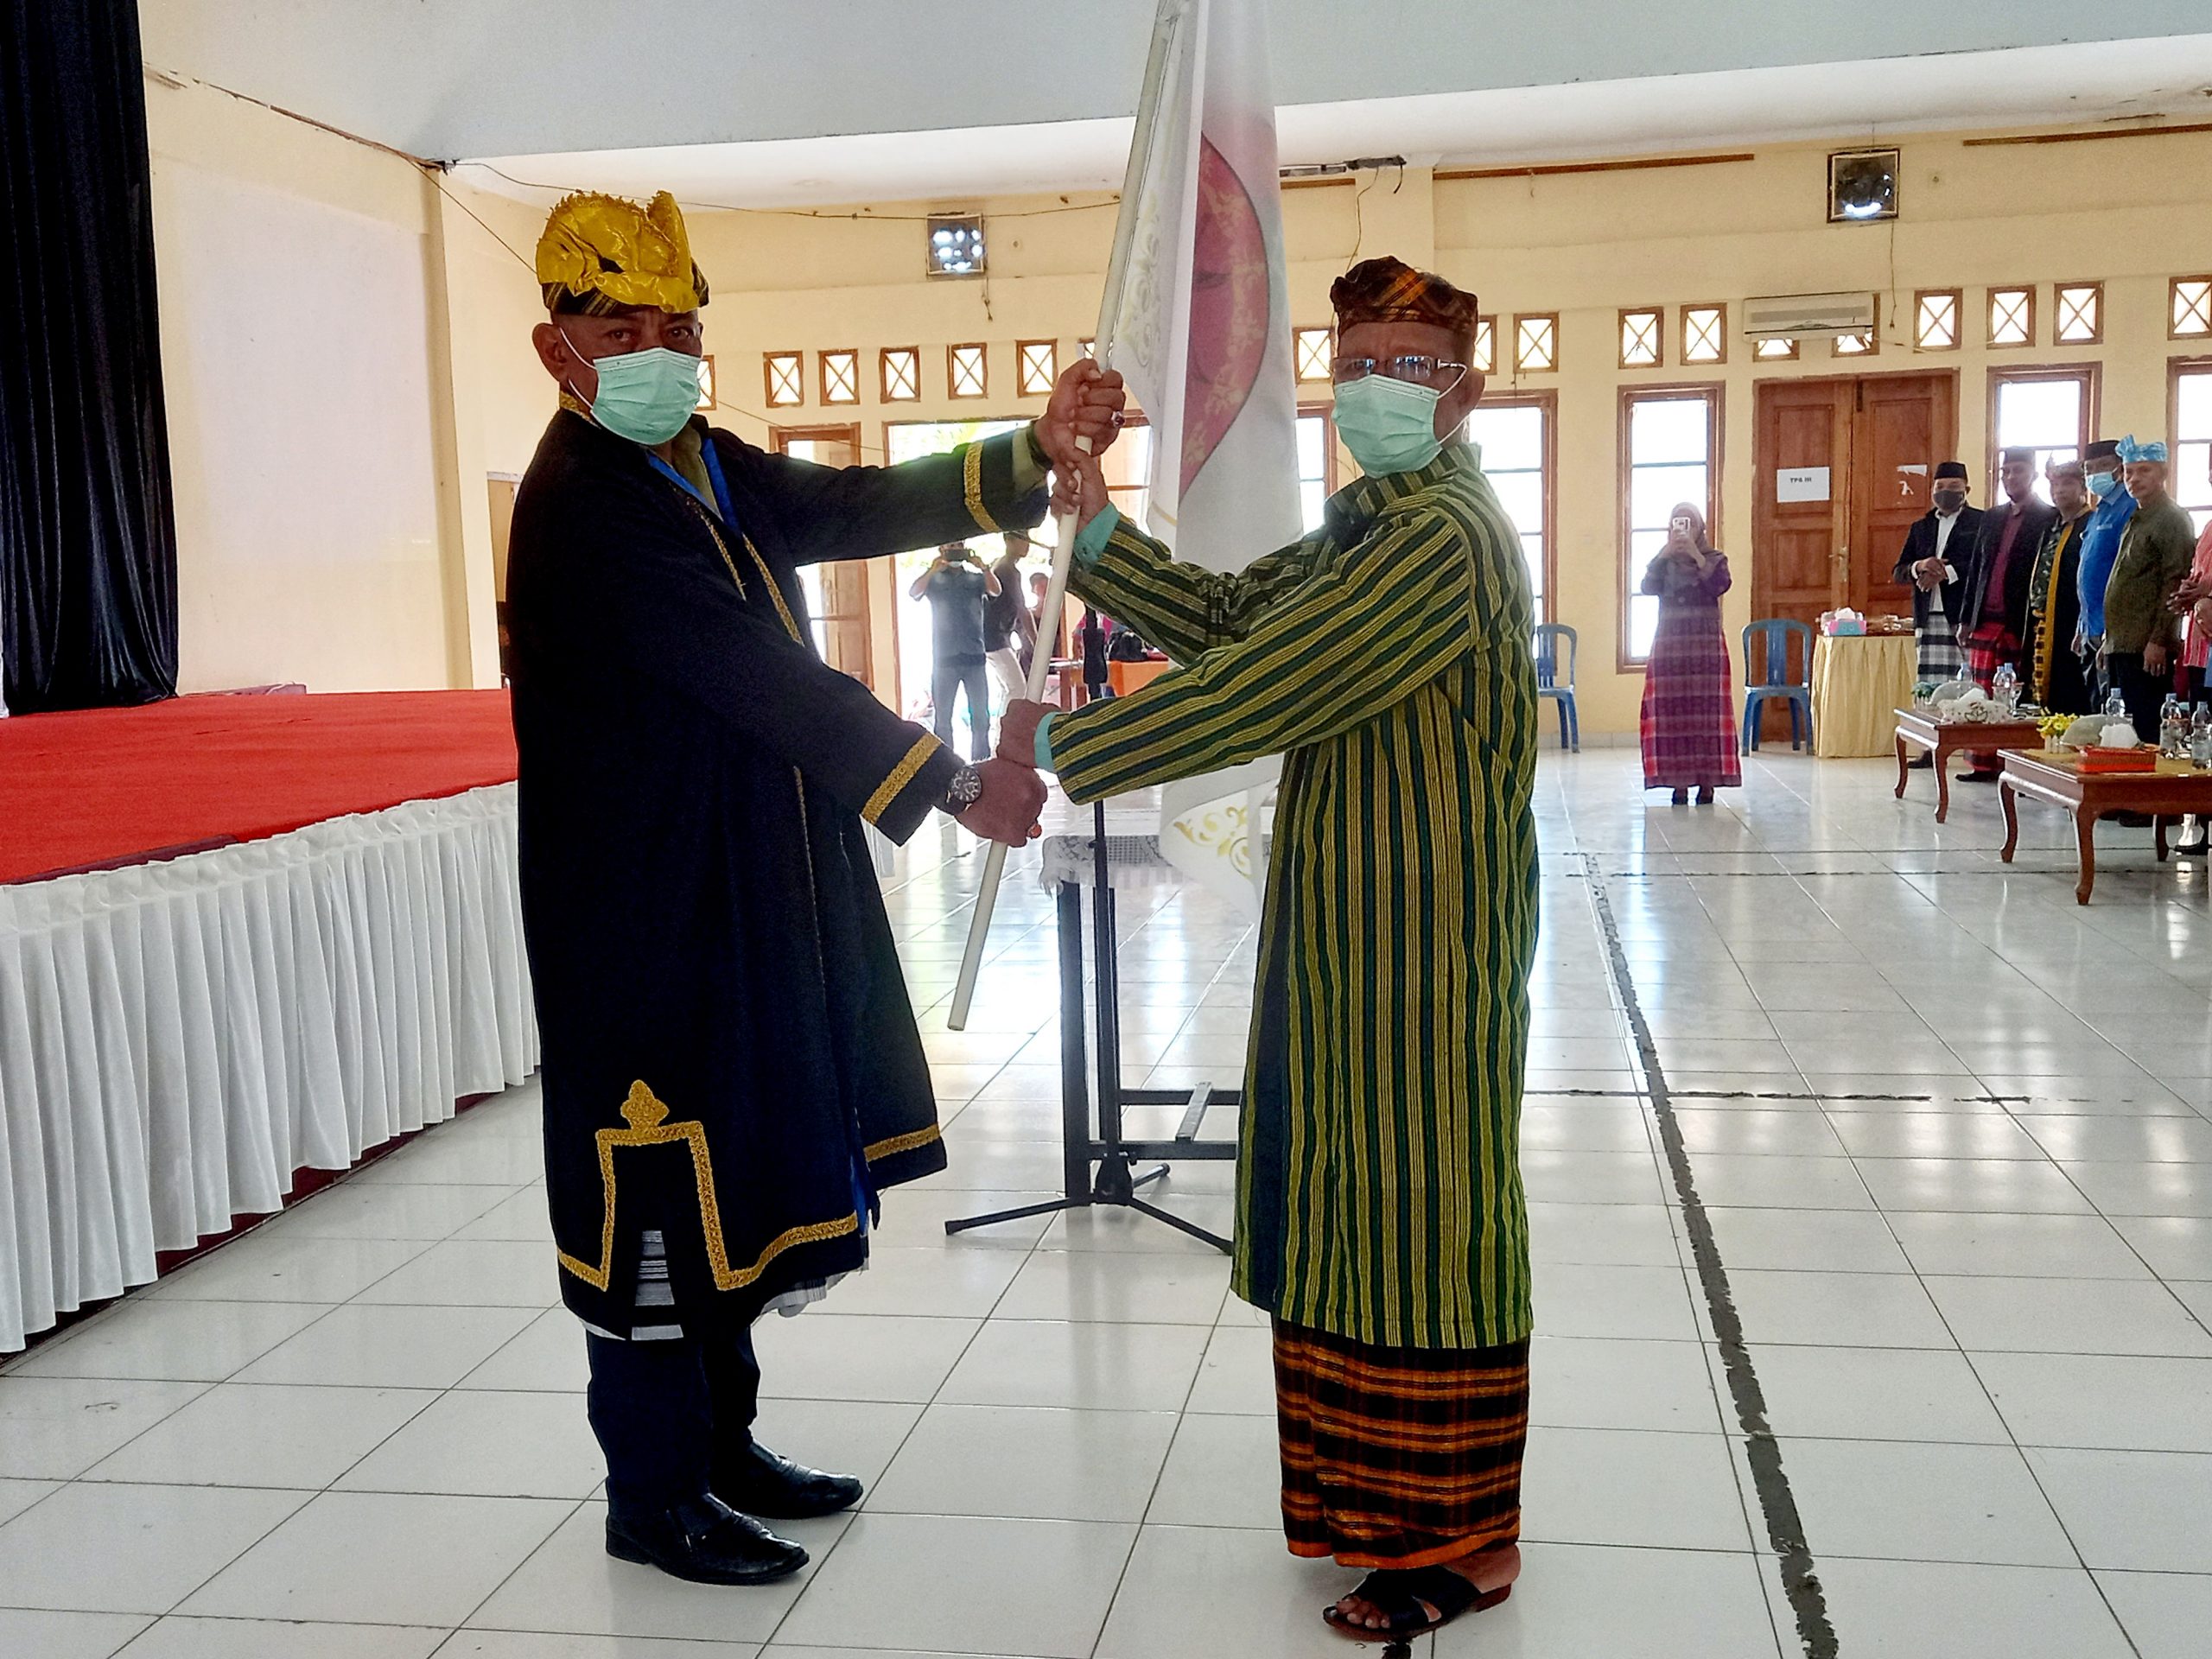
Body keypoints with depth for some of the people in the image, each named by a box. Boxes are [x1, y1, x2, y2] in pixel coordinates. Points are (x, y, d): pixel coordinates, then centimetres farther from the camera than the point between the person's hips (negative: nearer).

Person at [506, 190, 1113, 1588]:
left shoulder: (709, 468, 11)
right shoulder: (581, 506, -18)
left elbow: (865, 507, 3)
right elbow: (762, 675, -25)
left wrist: (1035, 452, -10)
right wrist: (952, 784, -25)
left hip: (750, 887, 9)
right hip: (648, 907, -9)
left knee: (730, 1157, 18)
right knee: (658, 1179, 2)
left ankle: (717, 1437, 34)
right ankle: (650, 1495, 19)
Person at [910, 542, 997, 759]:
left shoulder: (976, 578, 12)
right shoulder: (934, 579, 8)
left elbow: (995, 591, -7)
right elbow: (914, 593, -11)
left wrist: (982, 566, -22)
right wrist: (932, 570, -26)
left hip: (974, 655, 1)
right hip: (944, 657, -1)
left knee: (981, 716, 0)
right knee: (943, 717, 0)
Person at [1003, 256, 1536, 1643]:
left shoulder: (1441, 540, -20)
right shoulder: (1370, 521, 14)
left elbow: (1258, 689, -25)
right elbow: (1232, 617, 9)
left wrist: (1062, 742, -19)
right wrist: (1098, 525, -2)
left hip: (1423, 944, -10)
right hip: (1355, 927, 10)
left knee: (1422, 1206, 1)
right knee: (1364, 1200, 16)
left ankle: (1467, 1541, 18)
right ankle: (1393, 1495, 32)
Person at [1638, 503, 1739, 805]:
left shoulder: (1715, 559, 8)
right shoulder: (1663, 562, 12)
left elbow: (1720, 585, -12)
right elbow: (1648, 587, -6)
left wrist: (1696, 555, -17)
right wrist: (1666, 552, -13)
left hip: (1707, 647, -1)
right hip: (1669, 647, 1)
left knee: (1707, 711, -5)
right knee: (1672, 712, -4)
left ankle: (1707, 782, -2)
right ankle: (1679, 782, 0)